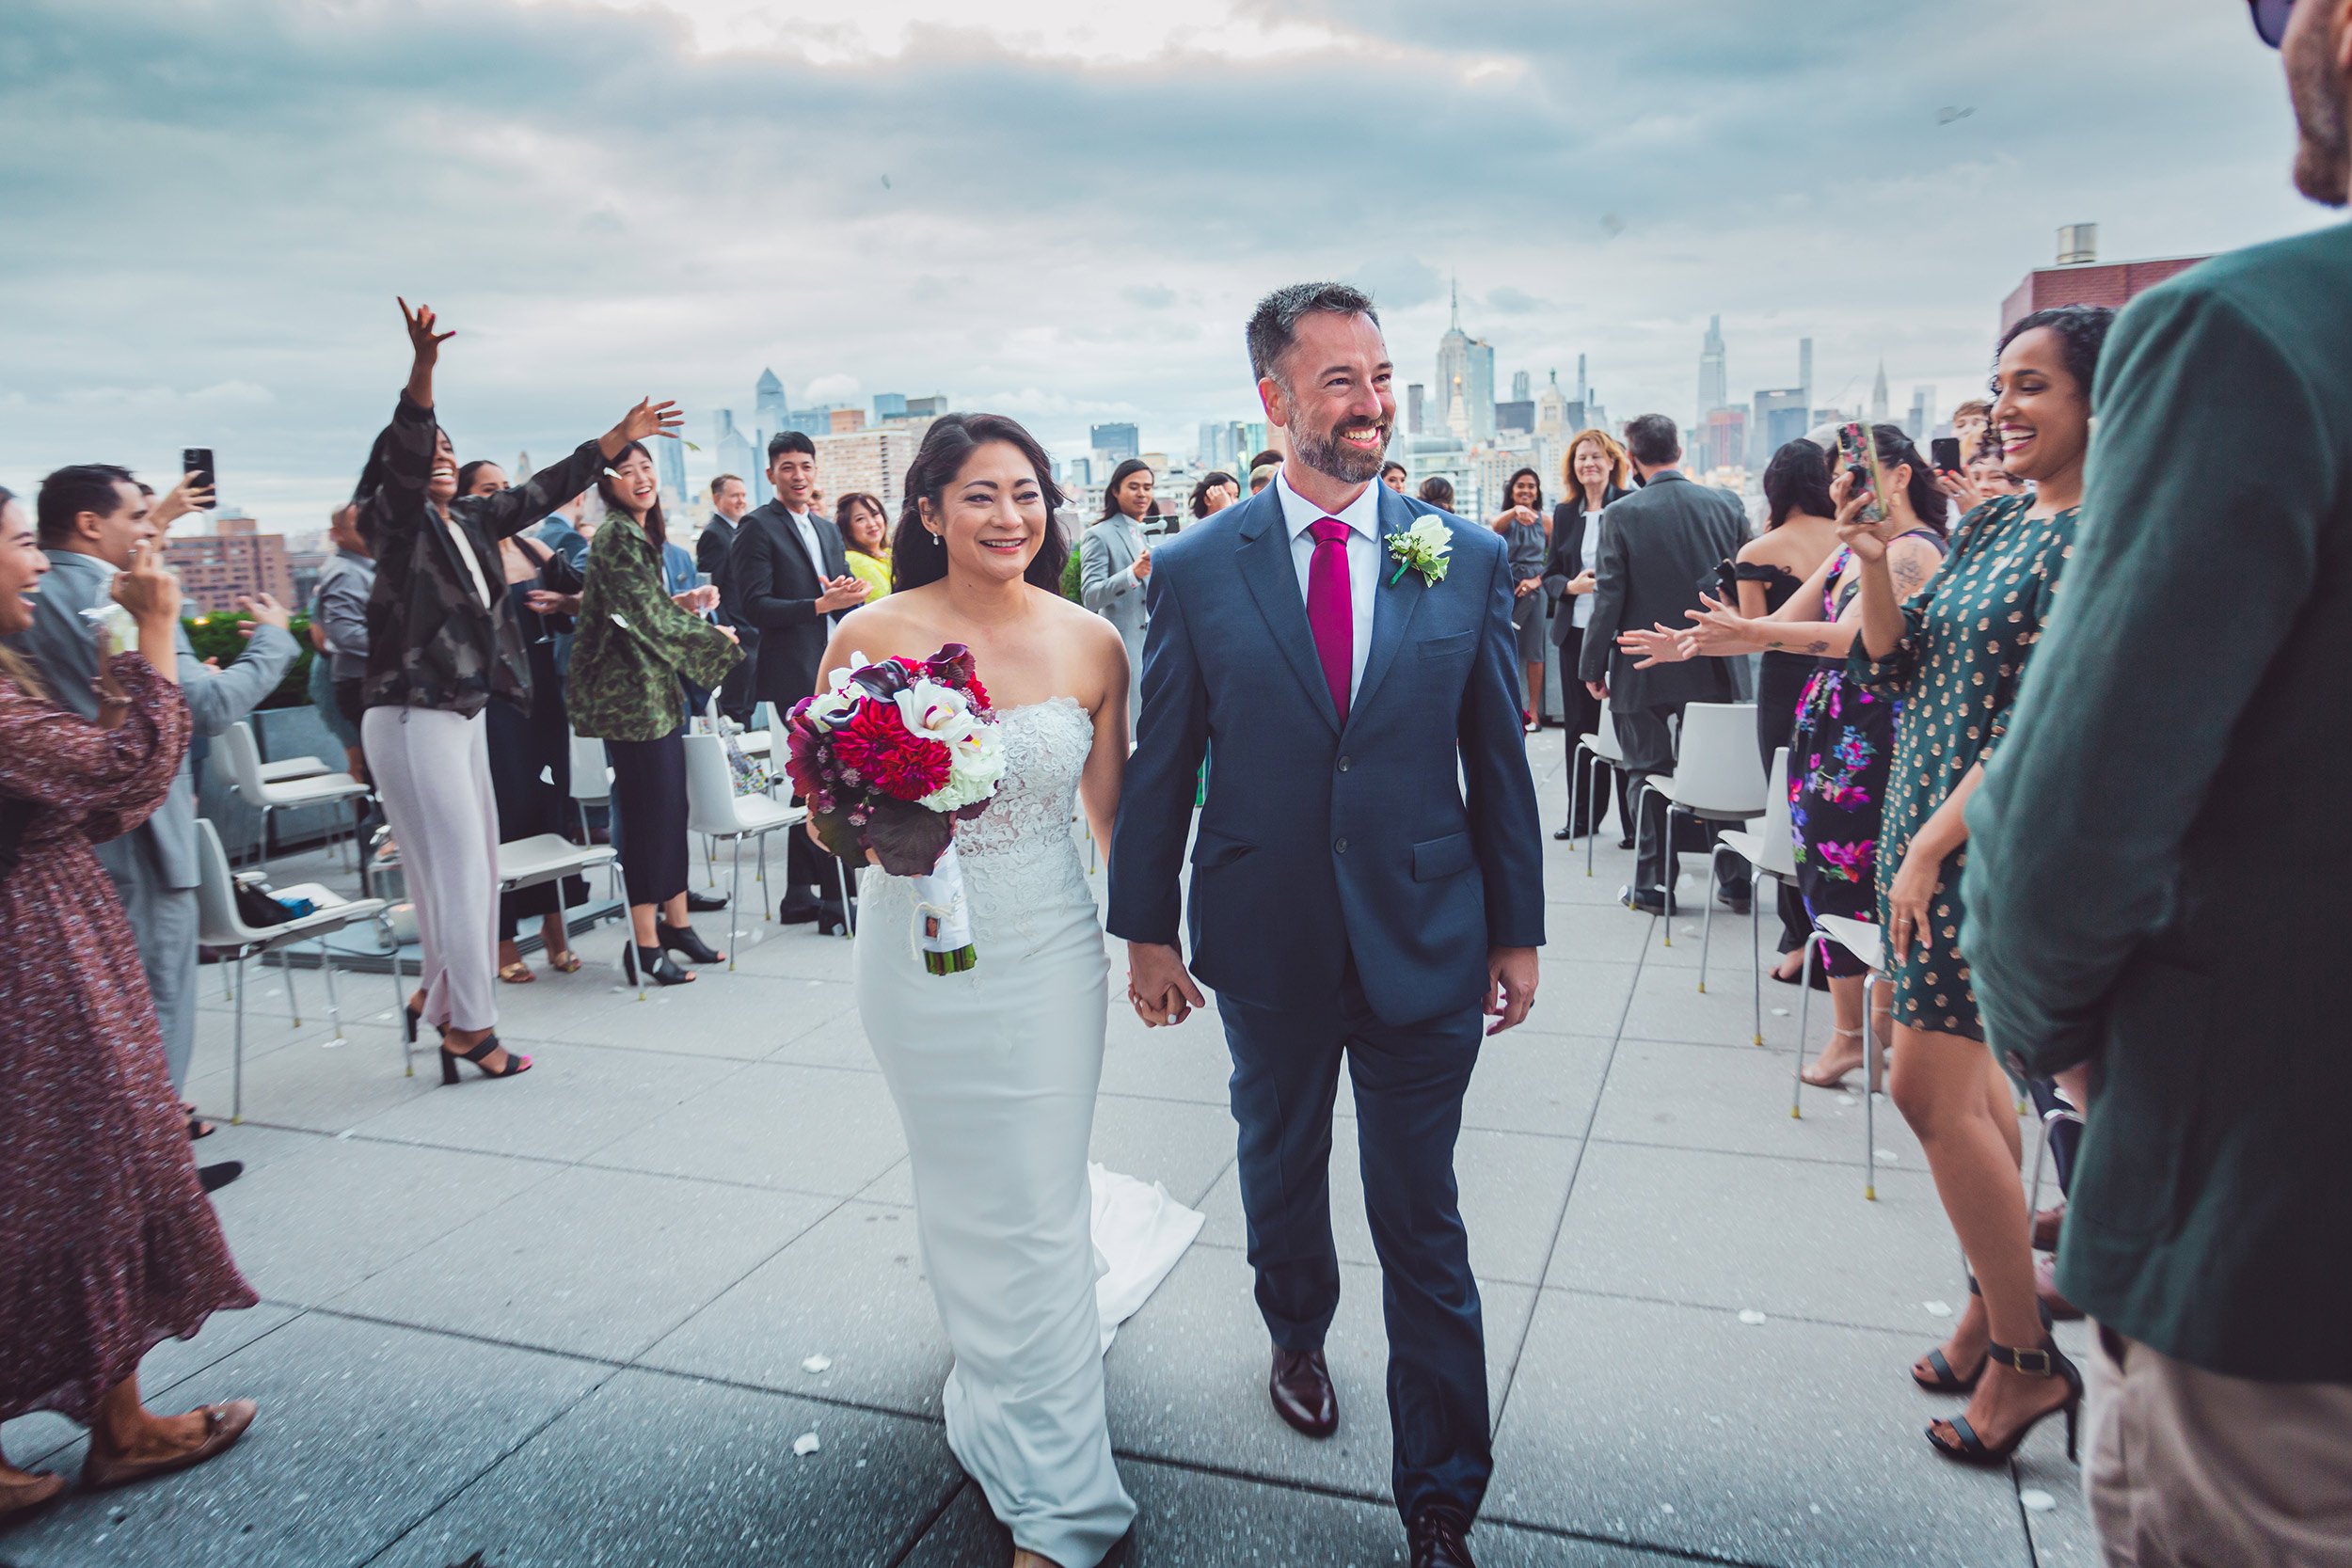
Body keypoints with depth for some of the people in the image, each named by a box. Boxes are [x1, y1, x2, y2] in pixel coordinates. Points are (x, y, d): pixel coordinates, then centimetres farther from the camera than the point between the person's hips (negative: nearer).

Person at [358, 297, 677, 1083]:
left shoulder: (472, 522, 12)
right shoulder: (396, 520, -7)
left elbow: (546, 489, 17)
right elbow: (403, 454, -25)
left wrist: (620, 436, 21)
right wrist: (422, 366, -39)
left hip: (465, 714, 8)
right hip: (412, 718, -8)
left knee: (475, 865, 12)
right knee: (456, 867, -5)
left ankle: (436, 996, 27)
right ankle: (469, 1024, 5)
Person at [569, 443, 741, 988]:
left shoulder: (642, 534, 16)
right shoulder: (617, 538, -13)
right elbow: (645, 619, -16)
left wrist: (682, 603, 5)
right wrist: (714, 637, -4)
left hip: (656, 688, 9)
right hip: (631, 691, -9)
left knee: (670, 805, 11)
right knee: (647, 809, -5)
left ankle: (675, 922, 21)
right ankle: (645, 943, 2)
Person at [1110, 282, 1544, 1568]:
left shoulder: (1467, 557, -2)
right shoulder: (1196, 568, -5)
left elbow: (1498, 757, 2)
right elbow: (1160, 764, 0)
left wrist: (1516, 928, 4)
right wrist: (1146, 928, 2)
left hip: (1426, 939, 0)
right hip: (1266, 944, 1)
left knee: (1423, 1226, 7)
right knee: (1279, 1173, 23)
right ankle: (1297, 1339, 53)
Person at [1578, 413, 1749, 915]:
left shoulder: (1621, 515, -11)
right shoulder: (1726, 506, 0)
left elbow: (1609, 597, -11)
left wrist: (1593, 665, -3)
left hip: (1643, 667, -3)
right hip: (1713, 667, 3)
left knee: (1648, 773, 7)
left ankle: (1655, 885, 12)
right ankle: (1735, 878, 20)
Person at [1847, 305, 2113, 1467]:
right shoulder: (1990, 525, 12)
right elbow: (1894, 663, 11)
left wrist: (1931, 846, -20)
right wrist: (1874, 565, -4)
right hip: (1928, 819, 8)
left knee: (1927, 1084, -7)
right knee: (1965, 1072, 15)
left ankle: (2027, 1357, 10)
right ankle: (1994, 1297, 30)